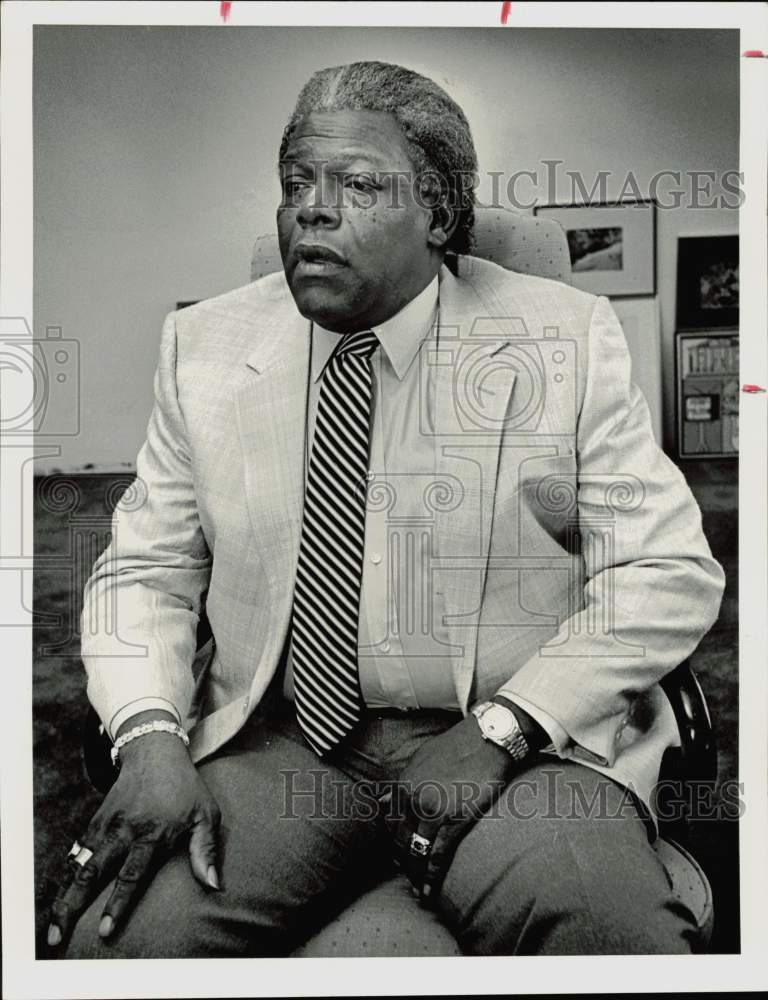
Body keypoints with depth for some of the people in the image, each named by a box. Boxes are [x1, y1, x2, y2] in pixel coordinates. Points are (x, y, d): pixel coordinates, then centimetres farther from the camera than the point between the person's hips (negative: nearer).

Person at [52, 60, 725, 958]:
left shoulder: (565, 338, -3)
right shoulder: (206, 345, 5)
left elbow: (671, 576, -4)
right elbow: (144, 573, 7)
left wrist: (499, 728, -14)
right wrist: (150, 735, -12)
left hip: (513, 739, -1)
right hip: (276, 741, 3)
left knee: (609, 930, -29)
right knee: (113, 931, -19)